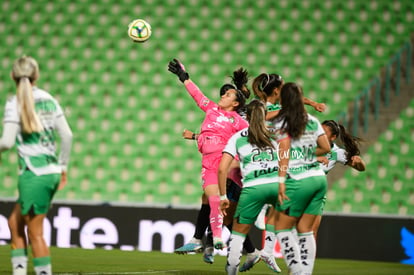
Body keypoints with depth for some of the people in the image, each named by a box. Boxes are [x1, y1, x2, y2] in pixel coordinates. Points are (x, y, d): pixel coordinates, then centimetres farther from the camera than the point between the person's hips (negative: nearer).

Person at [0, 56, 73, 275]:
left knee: (35, 232, 1)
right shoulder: (48, 99, 8)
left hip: (34, 175, -7)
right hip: (52, 172, 7)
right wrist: (63, 166, 16)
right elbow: (67, 135, 6)